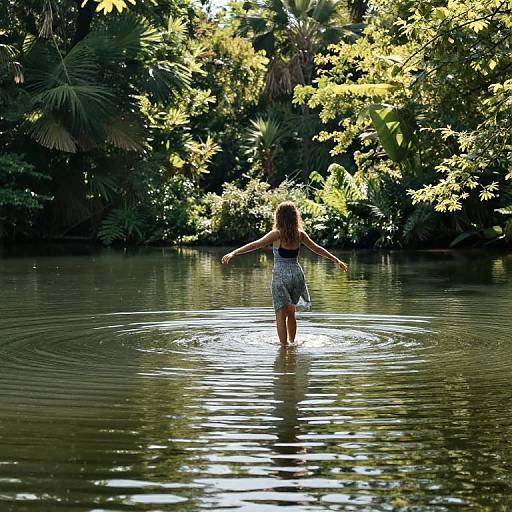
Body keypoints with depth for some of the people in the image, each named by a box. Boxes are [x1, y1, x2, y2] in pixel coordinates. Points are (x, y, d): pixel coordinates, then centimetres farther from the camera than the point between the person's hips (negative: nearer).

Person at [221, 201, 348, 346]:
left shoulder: (277, 234, -8)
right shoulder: (300, 234, 4)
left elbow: (256, 244, -16)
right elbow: (317, 249, 14)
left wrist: (233, 253, -18)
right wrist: (336, 260, 27)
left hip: (281, 274, -5)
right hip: (296, 273, 5)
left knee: (281, 314, -2)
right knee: (291, 312, 20)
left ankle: (284, 345, -8)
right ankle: (292, 342, 29)